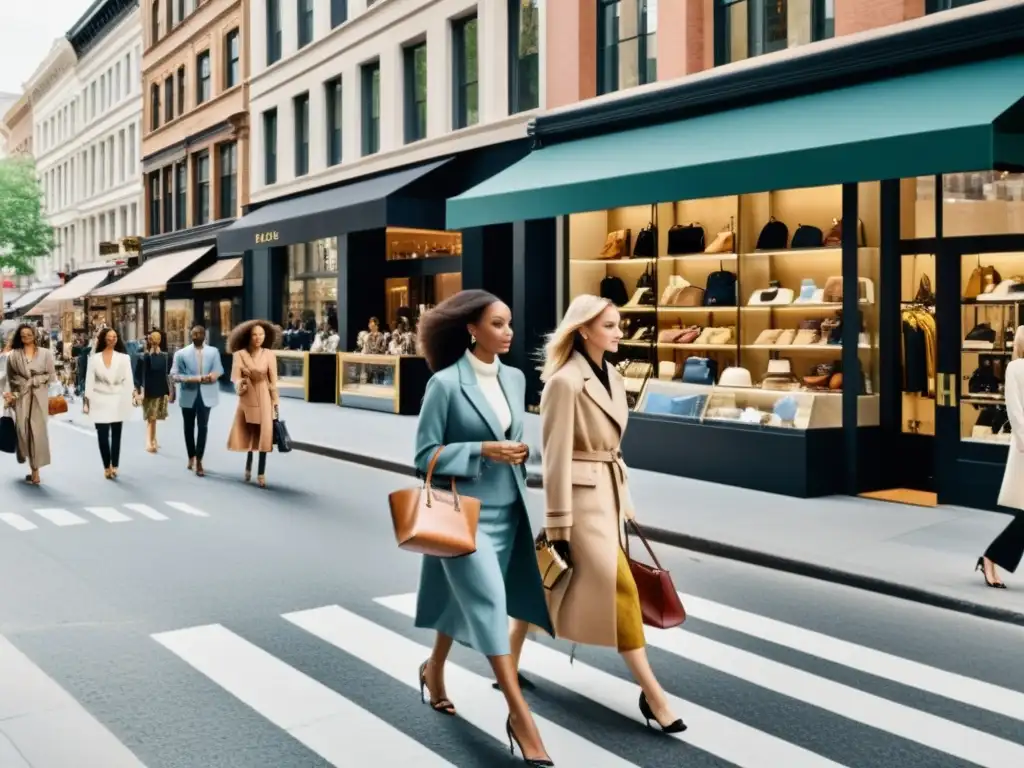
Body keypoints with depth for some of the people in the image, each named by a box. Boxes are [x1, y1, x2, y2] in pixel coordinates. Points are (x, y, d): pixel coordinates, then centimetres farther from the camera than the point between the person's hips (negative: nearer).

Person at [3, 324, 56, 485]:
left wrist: (35, 380, -6)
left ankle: (35, 470, 1)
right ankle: (33, 470, 11)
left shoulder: (45, 353, 6)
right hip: (21, 396, 1)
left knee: (38, 431, -4)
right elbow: (10, 378, 7)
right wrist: (9, 395, 1)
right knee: (22, 429, -7)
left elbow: (51, 375, 4)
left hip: (39, 397, -1)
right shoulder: (13, 355, 7)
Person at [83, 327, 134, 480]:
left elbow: (128, 380, 0)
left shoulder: (124, 358, 2)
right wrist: (86, 401, -3)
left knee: (116, 435, 6)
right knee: (102, 435, -4)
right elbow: (89, 380, 2)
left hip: (118, 401, 0)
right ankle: (107, 466, 6)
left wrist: (130, 399, -9)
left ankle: (114, 466, 12)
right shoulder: (95, 358, 3)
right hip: (100, 401, 0)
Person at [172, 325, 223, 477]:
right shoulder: (181, 353, 0)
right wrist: (193, 379, -21)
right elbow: (174, 375, -5)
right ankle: (191, 457, 30)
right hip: (188, 395, 0)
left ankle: (199, 461, -3)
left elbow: (219, 371, 1)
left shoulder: (213, 352, 5)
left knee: (203, 427, -7)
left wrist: (213, 375, -23)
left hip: (205, 395, 0)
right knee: (189, 428, 12)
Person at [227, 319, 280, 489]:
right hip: (247, 397, 1)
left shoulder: (269, 355, -5)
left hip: (264, 398, -1)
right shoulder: (239, 354, -6)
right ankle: (248, 466, 32)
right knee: (248, 434, 12)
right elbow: (236, 377, -8)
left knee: (264, 435, -2)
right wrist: (240, 385, -31)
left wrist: (275, 402, -1)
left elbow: (273, 380, -2)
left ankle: (261, 473, 2)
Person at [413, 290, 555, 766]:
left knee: (467, 600, 18)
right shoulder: (445, 383, -13)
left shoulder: (514, 378, 5)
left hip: (507, 511, 7)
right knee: (490, 603, -8)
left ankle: (434, 670, 42)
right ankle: (521, 717, -3)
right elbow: (425, 455, -12)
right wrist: (482, 451, -20)